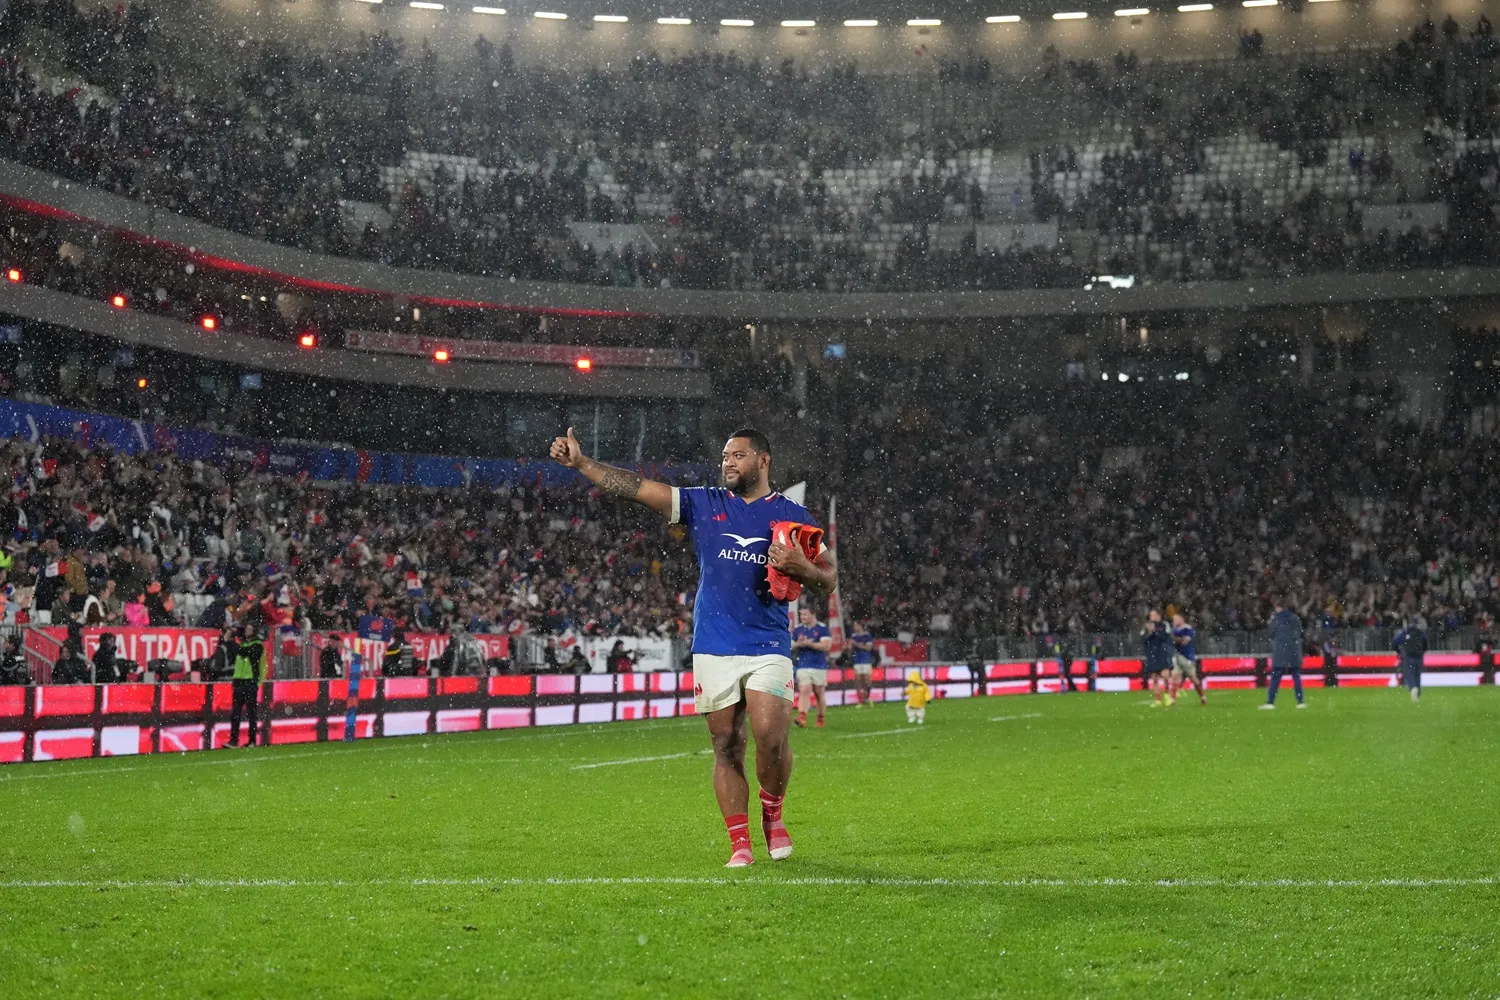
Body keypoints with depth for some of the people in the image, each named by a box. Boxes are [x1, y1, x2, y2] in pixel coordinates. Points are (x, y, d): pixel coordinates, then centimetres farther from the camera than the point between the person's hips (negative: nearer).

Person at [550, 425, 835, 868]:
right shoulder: (704, 503, 9)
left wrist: (801, 567, -14)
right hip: (714, 648, 2)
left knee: (770, 736, -17)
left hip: (768, 647, -2)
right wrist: (580, 462, -7)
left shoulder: (792, 515, 7)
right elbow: (636, 487, 3)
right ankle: (739, 843, 9)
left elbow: (829, 579, 8)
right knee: (726, 747, 1)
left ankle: (772, 811, 10)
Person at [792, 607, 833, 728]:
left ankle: (820, 719, 20)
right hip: (803, 667, 2)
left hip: (819, 667, -2)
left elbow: (826, 646, -14)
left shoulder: (823, 629, -3)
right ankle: (802, 718, -25)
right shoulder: (797, 630, 11)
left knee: (819, 694, 6)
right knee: (804, 692, -13)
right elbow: (791, 645, 15)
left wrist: (808, 643, -17)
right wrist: (798, 644, -7)